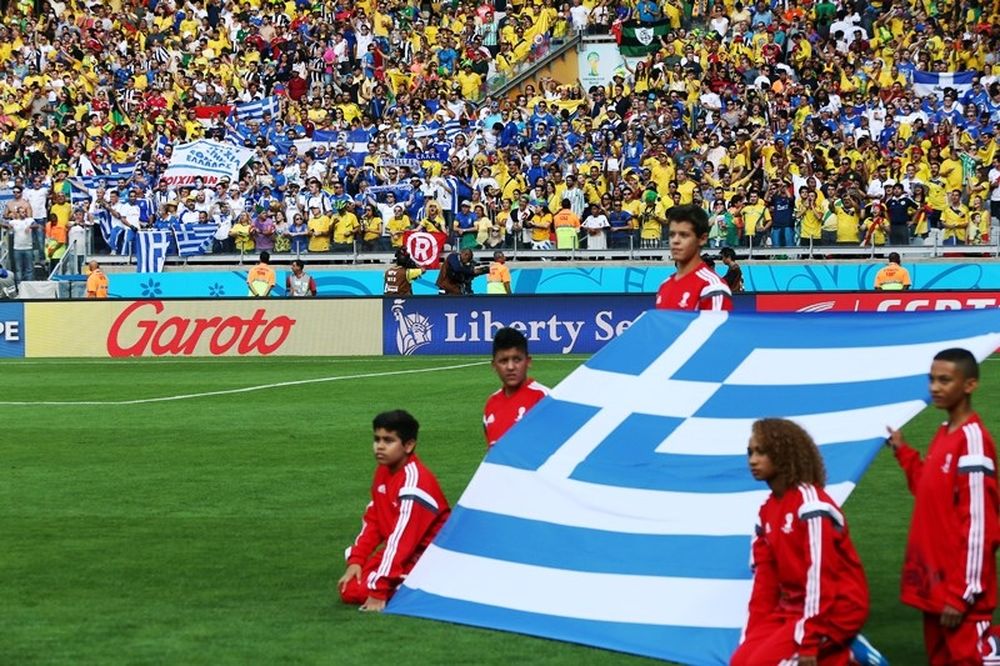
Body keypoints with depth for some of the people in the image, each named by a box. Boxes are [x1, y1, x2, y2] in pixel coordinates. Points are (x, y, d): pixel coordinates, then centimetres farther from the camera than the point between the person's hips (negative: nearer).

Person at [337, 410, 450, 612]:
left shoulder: (413, 481, -24)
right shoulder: (383, 473, 5)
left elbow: (401, 537, -28)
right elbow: (372, 522, 10)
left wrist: (379, 590, -30)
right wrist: (355, 561, -2)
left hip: (425, 556, -9)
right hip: (401, 551, 9)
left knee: (363, 591, -24)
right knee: (348, 590, -5)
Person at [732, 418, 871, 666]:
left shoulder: (810, 503, -18)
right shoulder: (768, 510, 10)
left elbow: (819, 576, -22)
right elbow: (765, 578, 9)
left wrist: (808, 644, -24)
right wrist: (751, 638, 1)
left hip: (835, 609, -9)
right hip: (791, 608, 9)